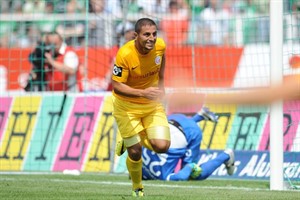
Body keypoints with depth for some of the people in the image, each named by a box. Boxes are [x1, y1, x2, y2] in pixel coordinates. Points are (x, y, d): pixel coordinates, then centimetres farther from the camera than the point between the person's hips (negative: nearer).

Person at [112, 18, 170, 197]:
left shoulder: (160, 45, -15)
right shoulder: (125, 54, -29)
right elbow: (117, 86, -27)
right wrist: (142, 92, -41)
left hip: (152, 104, 4)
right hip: (127, 106, -4)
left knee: (162, 146, -12)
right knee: (135, 152, -3)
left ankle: (139, 138, 23)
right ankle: (137, 187, 28)